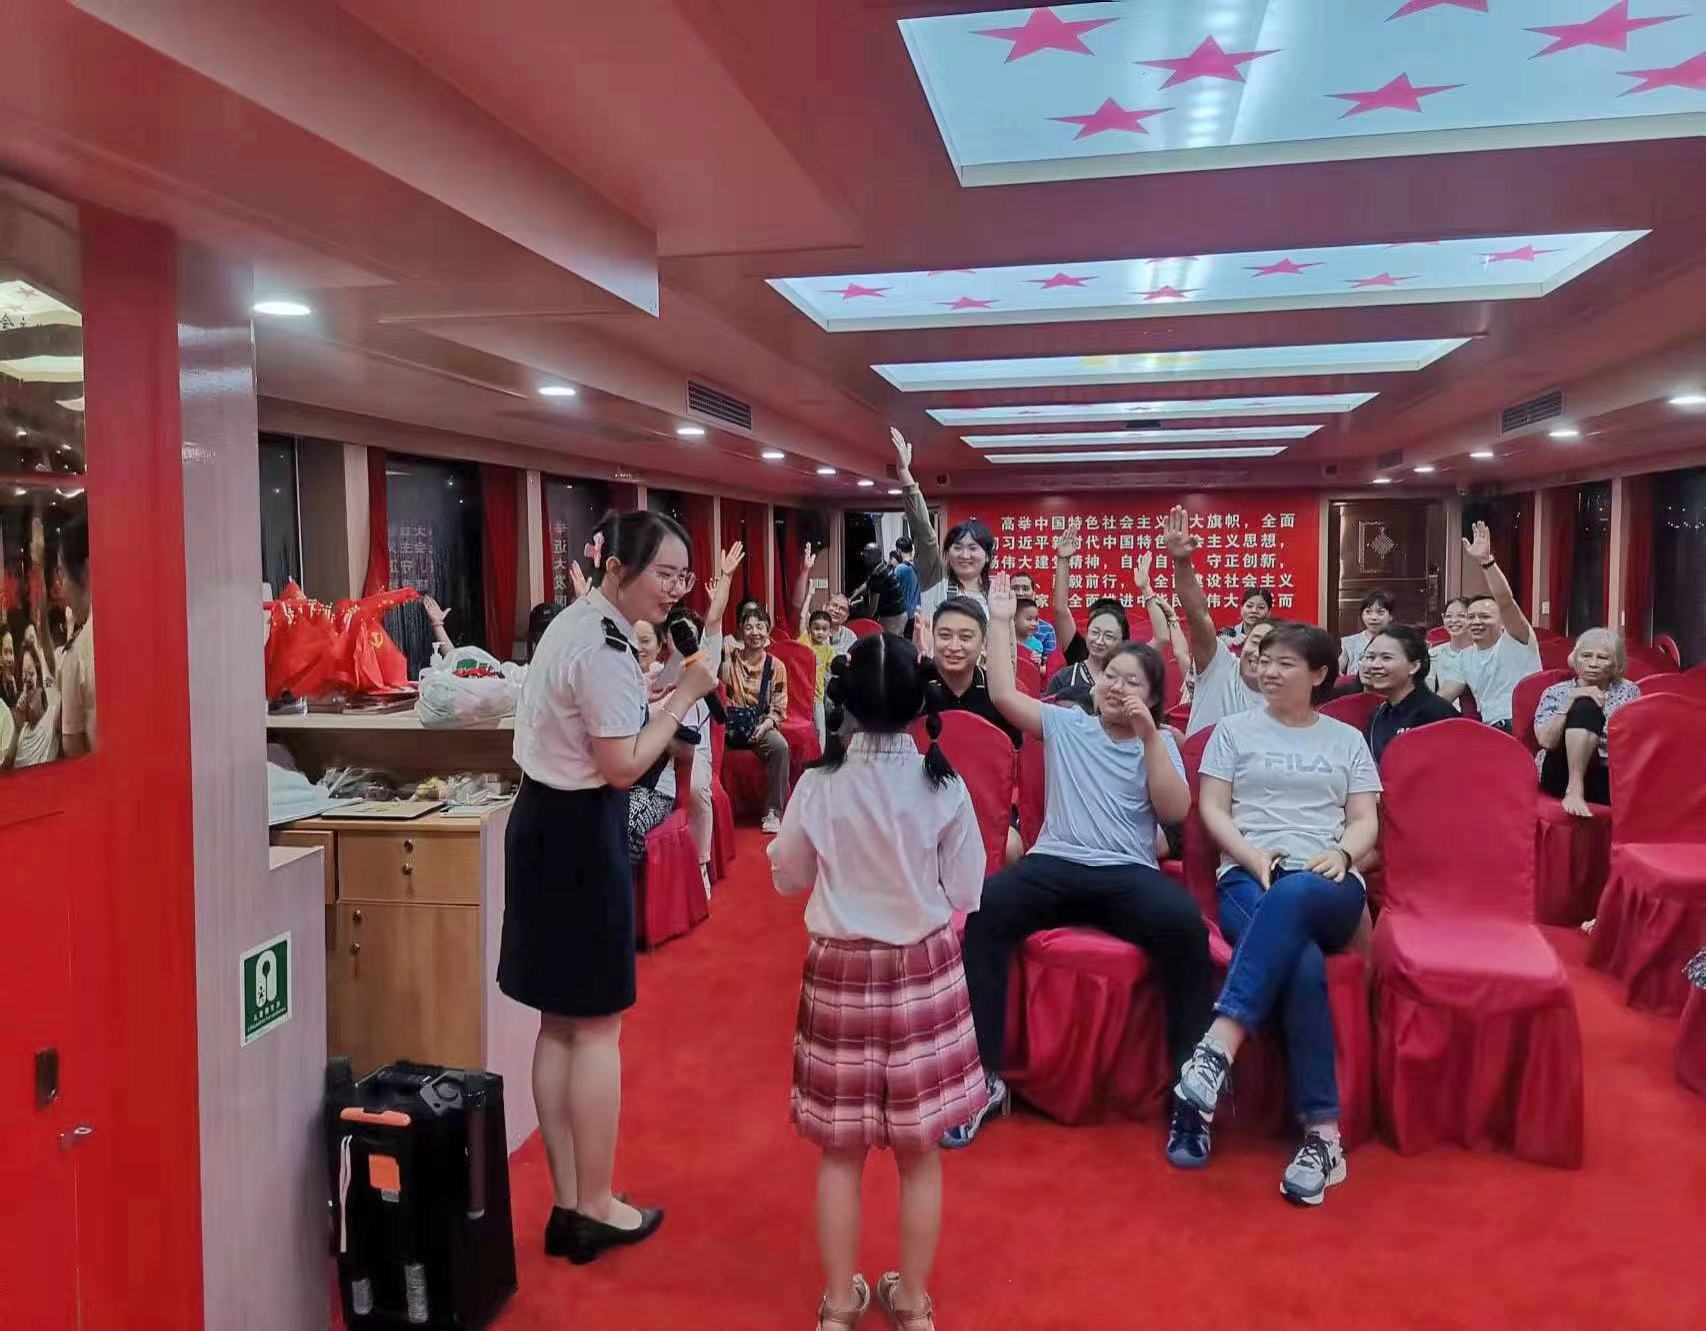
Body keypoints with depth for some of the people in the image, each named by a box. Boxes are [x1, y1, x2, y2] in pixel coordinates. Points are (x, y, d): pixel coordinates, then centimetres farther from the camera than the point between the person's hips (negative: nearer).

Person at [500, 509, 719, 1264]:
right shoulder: (604, 645, -19)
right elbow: (623, 768, -21)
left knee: (559, 1024, 13)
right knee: (597, 1027, 2)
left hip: (546, 820, 10)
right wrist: (686, 695, -15)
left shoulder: (576, 623, 12)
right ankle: (594, 1208, 15)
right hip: (581, 833, -10)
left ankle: (567, 1205, 24)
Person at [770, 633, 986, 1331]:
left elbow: (788, 877, 4)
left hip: (841, 970, 0)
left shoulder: (818, 785, -11)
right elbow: (966, 891, -2)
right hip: (925, 968, 0)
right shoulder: (943, 786, -11)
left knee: (841, 1149, 13)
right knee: (919, 1149, 14)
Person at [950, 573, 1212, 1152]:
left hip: (1129, 874, 0)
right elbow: (1003, 693, 12)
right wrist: (1001, 621, 15)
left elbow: (1176, 811, 2)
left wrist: (1150, 735, -6)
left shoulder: (1159, 743, 16)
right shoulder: (1065, 725, 18)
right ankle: (984, 1078, -26)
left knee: (1186, 924, -35)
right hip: (1055, 865, 0)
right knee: (986, 910, -31)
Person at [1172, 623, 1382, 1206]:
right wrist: (1254, 856, -10)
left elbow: (1366, 821, 13)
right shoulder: (1234, 730, 17)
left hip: (1328, 888, 0)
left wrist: (1342, 854, -10)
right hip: (1247, 879, 0)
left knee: (1291, 897, -41)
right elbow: (1212, 809, 8)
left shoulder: (1348, 740, 21)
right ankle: (1323, 1131, -33)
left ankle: (1215, 1050, -47)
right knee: (1304, 965, -36)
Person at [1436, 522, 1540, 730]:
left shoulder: (1516, 642, -1)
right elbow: (1443, 697, 22)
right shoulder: (1466, 658, 20)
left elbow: (1506, 602, -19)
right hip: (1493, 731, 7)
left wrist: (1486, 561, -28)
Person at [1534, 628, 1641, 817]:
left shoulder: (1628, 691, 14)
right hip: (1562, 774, -1)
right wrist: (1570, 700, -14)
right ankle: (1574, 790, -31)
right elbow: (1546, 741, -9)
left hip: (1607, 779, 1)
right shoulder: (1556, 692, 8)